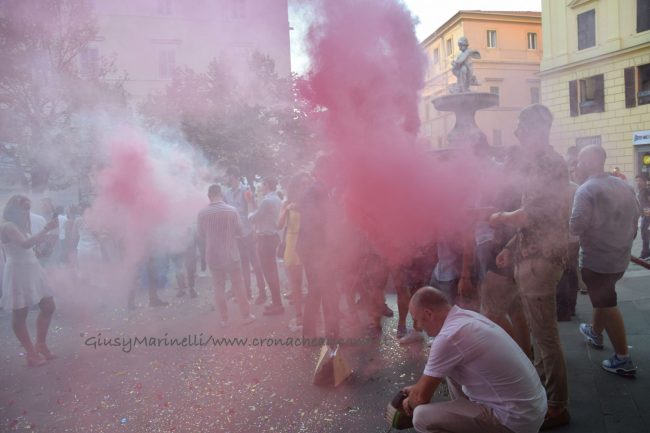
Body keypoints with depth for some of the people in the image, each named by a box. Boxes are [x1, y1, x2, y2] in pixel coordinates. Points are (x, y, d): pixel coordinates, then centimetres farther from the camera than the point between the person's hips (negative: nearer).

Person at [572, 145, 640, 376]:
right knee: (604, 297, 27)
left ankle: (623, 359, 9)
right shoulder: (625, 186, 5)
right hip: (621, 256, 8)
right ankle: (595, 332, 46)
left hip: (596, 258, -8)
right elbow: (635, 218, 11)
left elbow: (576, 226, -24)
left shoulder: (586, 189, -18)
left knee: (607, 305, 3)